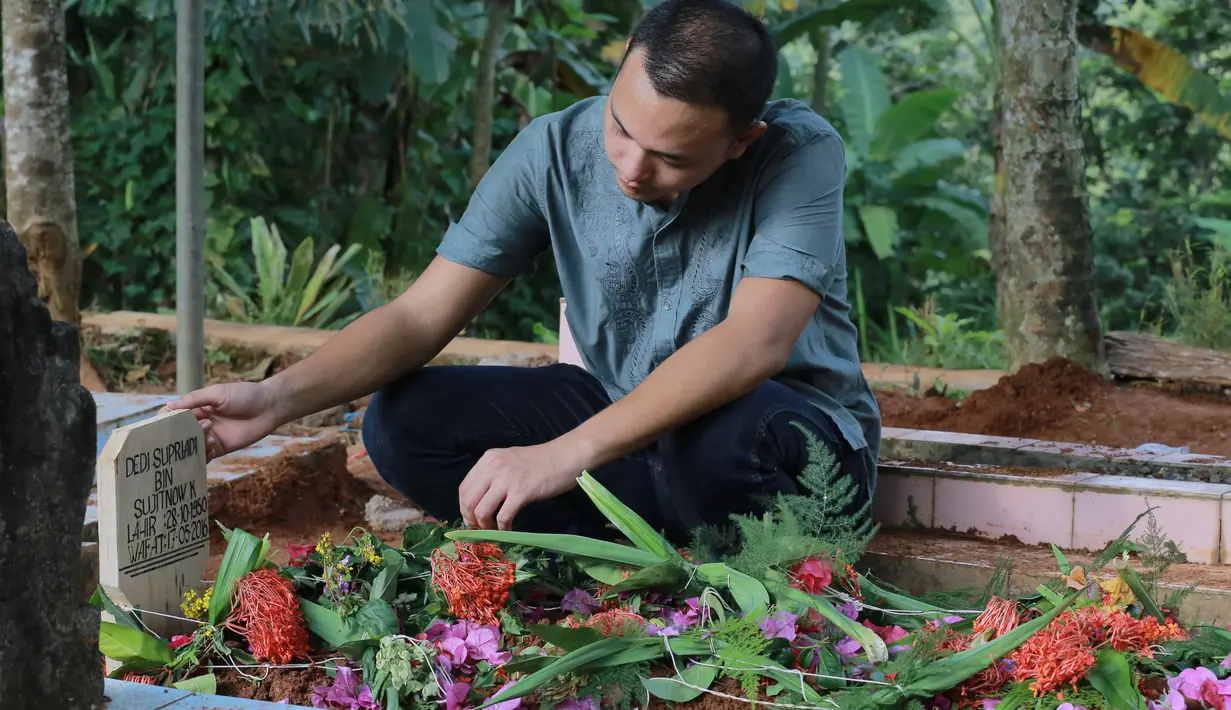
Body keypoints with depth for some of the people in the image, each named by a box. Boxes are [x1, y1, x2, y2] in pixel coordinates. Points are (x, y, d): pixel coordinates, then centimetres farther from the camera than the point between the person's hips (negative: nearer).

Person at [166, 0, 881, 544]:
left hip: (804, 442, -5)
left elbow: (754, 343, -37)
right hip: (627, 413, 5)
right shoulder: (557, 149, -13)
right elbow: (421, 316, -12)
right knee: (402, 420, -15)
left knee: (720, 434, -41)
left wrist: (567, 453, -45)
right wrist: (279, 397, -29)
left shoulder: (802, 152, -24)